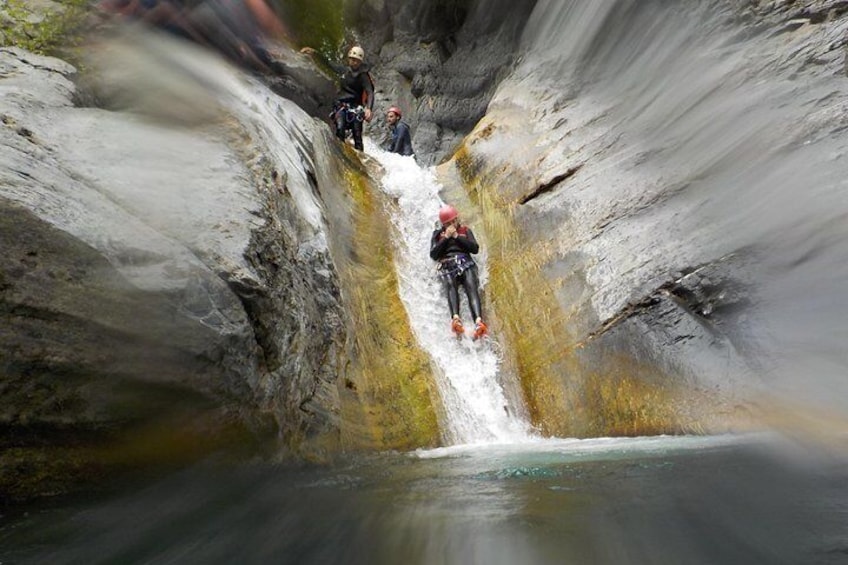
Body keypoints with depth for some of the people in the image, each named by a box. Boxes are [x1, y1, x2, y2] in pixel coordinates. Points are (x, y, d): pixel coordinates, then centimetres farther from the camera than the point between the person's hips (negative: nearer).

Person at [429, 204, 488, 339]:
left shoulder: (465, 230, 23)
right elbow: (433, 255, 7)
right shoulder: (438, 234, 22)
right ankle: (455, 319, -56)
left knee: (472, 288, -28)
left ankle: (479, 322, -50)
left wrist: (457, 236, 1)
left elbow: (475, 249, 7)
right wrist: (446, 237, 1)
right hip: (447, 266, -1)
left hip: (465, 263, 1)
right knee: (450, 286, -34)